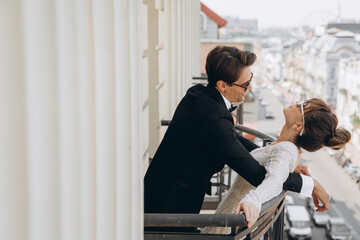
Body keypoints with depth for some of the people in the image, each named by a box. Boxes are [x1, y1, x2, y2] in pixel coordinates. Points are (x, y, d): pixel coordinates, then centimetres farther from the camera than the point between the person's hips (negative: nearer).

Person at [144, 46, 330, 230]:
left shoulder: (199, 95, 1)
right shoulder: (213, 119, -29)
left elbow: (232, 138, 14)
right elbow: (256, 175, -26)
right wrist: (310, 184, -15)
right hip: (169, 205, -9)